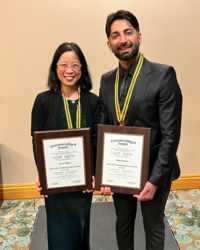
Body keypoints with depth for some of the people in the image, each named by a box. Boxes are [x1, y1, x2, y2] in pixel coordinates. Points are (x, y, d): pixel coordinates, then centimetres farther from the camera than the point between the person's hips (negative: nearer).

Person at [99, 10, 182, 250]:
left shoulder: (163, 75, -15)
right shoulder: (106, 80, 1)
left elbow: (171, 134, -17)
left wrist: (154, 180, -18)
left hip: (153, 171, -4)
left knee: (153, 228, 18)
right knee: (123, 224, 23)